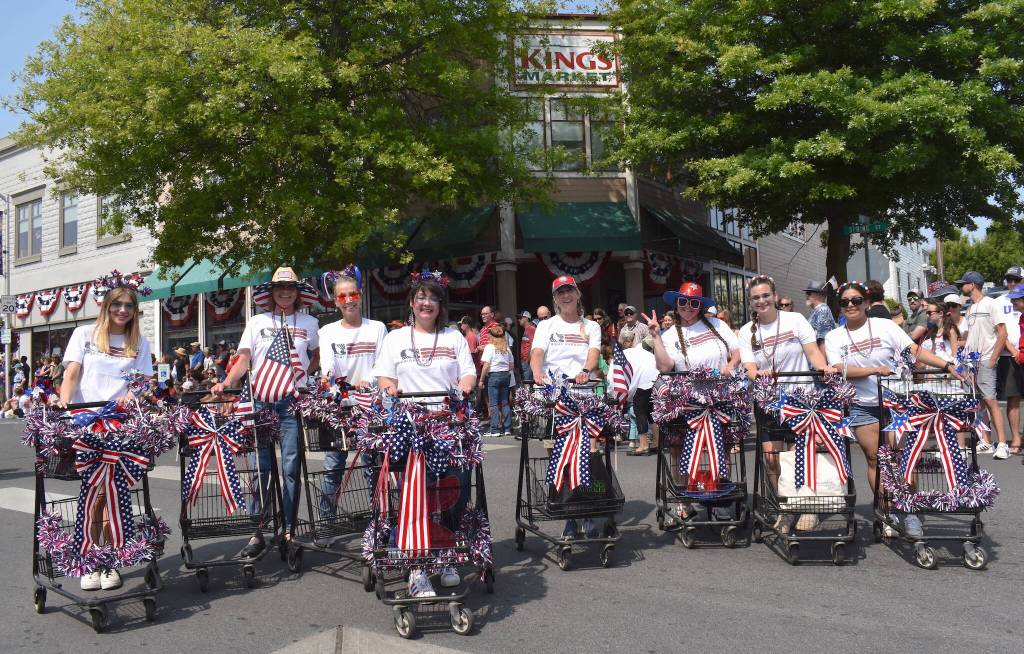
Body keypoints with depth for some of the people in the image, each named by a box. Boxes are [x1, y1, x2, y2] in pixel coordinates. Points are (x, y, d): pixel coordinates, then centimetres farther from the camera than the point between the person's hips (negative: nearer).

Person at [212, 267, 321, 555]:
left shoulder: (309, 323, 8)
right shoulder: (256, 322, 9)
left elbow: (317, 356, 19)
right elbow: (244, 359, 5)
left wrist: (304, 377, 1)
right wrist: (226, 383, -11)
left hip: (292, 402, -1)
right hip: (260, 402, 1)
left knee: (290, 468, 0)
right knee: (260, 468, 2)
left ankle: (288, 531, 8)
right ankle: (257, 532, 8)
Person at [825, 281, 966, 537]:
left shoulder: (884, 326, -1)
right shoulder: (834, 337, 3)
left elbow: (915, 350, -8)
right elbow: (840, 370, -10)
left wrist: (948, 366, -18)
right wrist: (875, 370, -21)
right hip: (862, 407, 1)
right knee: (875, 458, 1)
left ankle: (909, 512, 6)